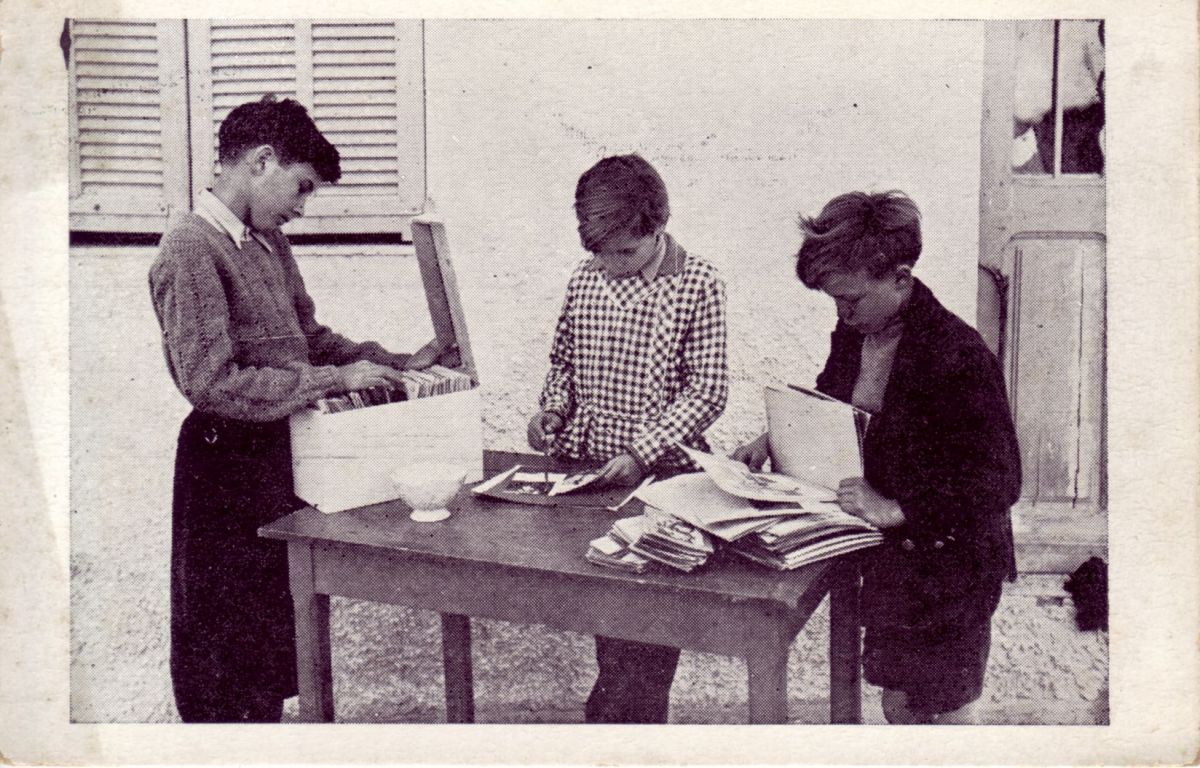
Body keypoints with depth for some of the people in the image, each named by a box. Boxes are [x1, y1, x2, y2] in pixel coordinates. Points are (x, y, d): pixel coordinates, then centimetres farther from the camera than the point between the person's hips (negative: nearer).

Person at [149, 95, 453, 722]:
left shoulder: (269, 241, 9)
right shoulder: (191, 251, -19)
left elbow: (309, 336, 17)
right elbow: (214, 384, -26)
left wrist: (398, 363, 7)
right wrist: (335, 379, -23)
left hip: (279, 450, 9)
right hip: (228, 464, -8)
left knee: (278, 627, 21)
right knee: (226, 643, 8)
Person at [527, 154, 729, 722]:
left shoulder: (697, 285, -8)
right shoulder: (585, 280, 5)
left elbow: (708, 389, -11)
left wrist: (644, 452, -19)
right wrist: (552, 410, -1)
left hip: (662, 474, -4)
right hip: (586, 465, 5)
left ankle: (626, 714, 20)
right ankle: (616, 705, 36)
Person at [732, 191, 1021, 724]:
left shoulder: (961, 359, -24)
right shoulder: (853, 332, -1)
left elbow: (998, 485, -24)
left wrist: (893, 510, -28)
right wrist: (776, 441, 1)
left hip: (946, 566, -7)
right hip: (884, 559, 7)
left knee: (947, 711, 12)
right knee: (896, 700, 20)